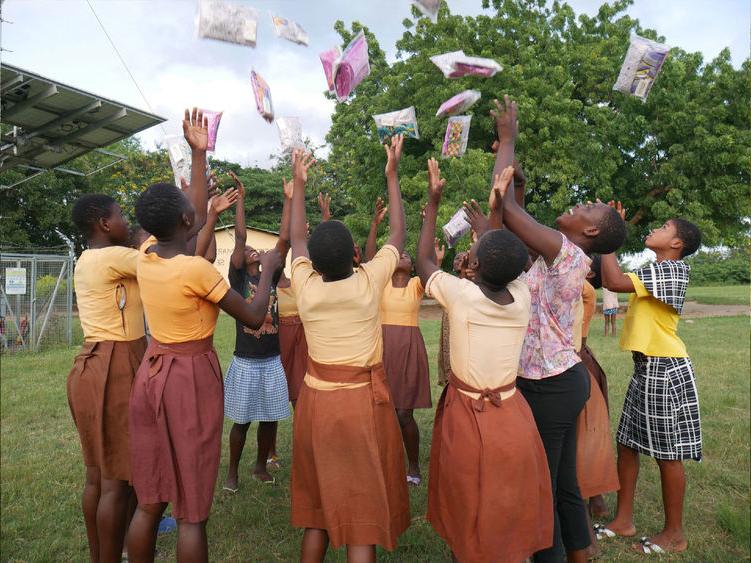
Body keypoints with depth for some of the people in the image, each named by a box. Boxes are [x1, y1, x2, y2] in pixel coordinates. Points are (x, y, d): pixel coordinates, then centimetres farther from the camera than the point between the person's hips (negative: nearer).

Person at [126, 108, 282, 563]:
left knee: (149, 501, 17)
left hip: (152, 373, 7)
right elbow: (255, 318, -13)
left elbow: (199, 219, 14)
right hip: (192, 377, -7)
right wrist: (268, 269, 2)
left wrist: (199, 153, 16)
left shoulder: (145, 255, 0)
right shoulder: (196, 269, -20)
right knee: (191, 510, 5)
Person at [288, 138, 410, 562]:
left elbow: (298, 240, 12)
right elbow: (398, 237, 3)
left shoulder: (305, 287, -7)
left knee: (318, 502, 18)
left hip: (316, 400, 4)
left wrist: (299, 185, 20)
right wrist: (392, 175, 10)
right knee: (363, 508, 6)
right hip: (363, 401, -3)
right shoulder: (369, 283, -13)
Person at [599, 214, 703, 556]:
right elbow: (615, 279, 8)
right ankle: (623, 520, 25)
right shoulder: (656, 271, 13)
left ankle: (674, 534, 20)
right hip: (646, 367, 10)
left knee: (667, 453, 3)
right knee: (627, 444, 13)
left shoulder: (671, 269, -16)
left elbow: (615, 282, -28)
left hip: (664, 370, -10)